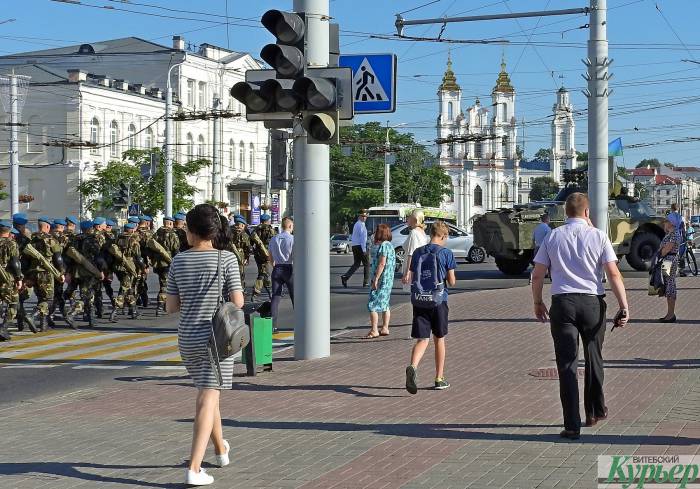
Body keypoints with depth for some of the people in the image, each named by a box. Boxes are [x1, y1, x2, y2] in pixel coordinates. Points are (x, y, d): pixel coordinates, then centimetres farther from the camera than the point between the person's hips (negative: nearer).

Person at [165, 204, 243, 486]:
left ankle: (221, 449, 41)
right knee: (208, 399, -4)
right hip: (216, 336, -4)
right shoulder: (226, 259, -10)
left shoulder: (179, 261, -1)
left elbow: (171, 307, 2)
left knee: (206, 392, 23)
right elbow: (238, 302, -10)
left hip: (187, 339, 4)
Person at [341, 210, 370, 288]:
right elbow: (363, 238, -19)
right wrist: (364, 249, -22)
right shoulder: (361, 225, -12)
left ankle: (345, 277, -11)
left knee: (356, 264, 9)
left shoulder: (356, 224, 18)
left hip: (354, 246, 8)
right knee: (366, 264, 4)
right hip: (360, 246, -8)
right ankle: (366, 282, 7)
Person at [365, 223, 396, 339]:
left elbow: (382, 264, -21)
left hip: (381, 280, -11)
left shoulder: (383, 246, -16)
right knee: (384, 305, 15)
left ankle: (374, 330, -9)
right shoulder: (389, 245, 15)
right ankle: (385, 328, 20)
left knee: (372, 305, -8)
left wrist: (375, 280, -20)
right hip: (388, 280, 11)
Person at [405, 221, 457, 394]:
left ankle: (412, 367, -28)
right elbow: (452, 282, -3)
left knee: (422, 340, 2)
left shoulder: (417, 253, 7)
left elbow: (413, 277, 11)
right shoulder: (446, 253, -5)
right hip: (438, 301, -2)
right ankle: (439, 379, 21)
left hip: (419, 301, 2)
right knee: (439, 339, 13)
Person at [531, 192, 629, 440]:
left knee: (567, 364, 1)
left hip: (562, 302, 0)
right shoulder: (597, 236, 1)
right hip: (592, 301, 0)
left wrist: (538, 303, 19)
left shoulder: (552, 237, 5)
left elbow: (537, 275, 5)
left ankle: (572, 425, -3)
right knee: (594, 357, 20)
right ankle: (595, 410, 33)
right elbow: (613, 273, -6)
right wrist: (624, 306, -4)